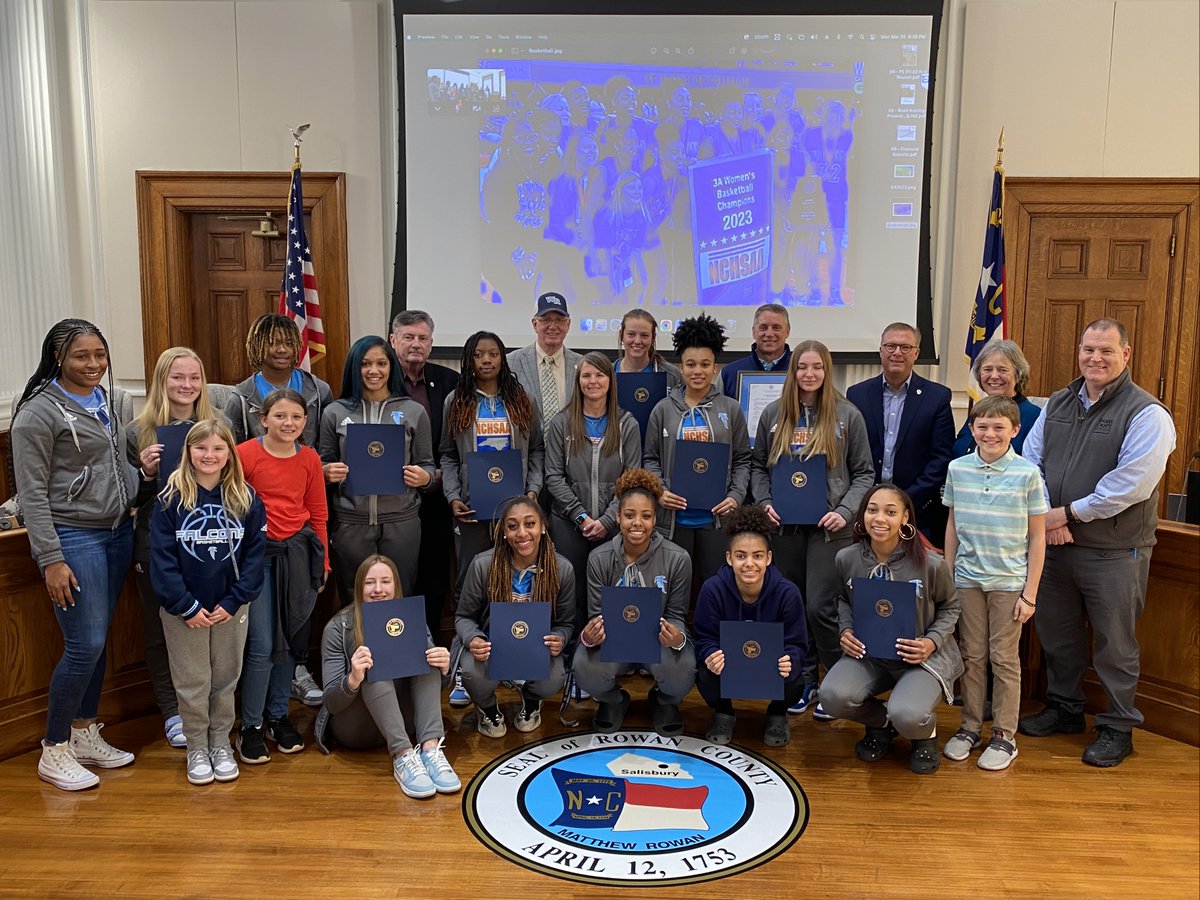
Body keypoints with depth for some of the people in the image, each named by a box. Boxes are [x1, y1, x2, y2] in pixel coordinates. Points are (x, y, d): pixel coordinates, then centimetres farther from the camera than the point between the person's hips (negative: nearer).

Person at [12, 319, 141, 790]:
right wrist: (51, 559, -16)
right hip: (73, 538, -7)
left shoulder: (105, 400, 10)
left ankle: (85, 733, 28)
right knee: (85, 645, -7)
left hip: (117, 532, 7)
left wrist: (142, 467, 3)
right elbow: (32, 492, -13)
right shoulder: (40, 411, -11)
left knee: (98, 640, 13)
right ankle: (54, 750, 11)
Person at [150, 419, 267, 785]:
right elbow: (162, 559, -9)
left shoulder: (246, 500, -3)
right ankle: (197, 749, 24)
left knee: (225, 680, 13)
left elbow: (254, 555, -3)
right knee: (192, 683, 8)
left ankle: (221, 745, 29)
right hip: (183, 611, -1)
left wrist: (233, 602, -11)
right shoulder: (171, 500, -7)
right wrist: (187, 607, -13)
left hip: (231, 610, 2)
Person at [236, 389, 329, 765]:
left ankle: (278, 716, 30)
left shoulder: (310, 459, 5)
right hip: (257, 554, -4)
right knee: (261, 645, -5)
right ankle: (250, 727, 13)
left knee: (290, 640, 12)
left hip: (298, 553, 4)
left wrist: (323, 562, 13)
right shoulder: (244, 454, -7)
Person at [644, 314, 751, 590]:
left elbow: (743, 460, 7)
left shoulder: (730, 409, 6)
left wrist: (736, 496, -7)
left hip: (716, 516, 0)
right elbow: (650, 458, 7)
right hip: (674, 516, 0)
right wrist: (659, 491, -10)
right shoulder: (663, 409, 5)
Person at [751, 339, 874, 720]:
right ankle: (804, 681, 25)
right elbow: (757, 465, 11)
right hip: (785, 524, 4)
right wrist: (765, 502, -4)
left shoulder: (847, 415, -2)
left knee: (820, 607, -7)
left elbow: (864, 473, 1)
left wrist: (845, 511, -12)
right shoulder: (773, 414, 5)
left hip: (828, 527, -3)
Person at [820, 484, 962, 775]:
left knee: (907, 716, -32)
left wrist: (933, 641, -14)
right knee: (833, 696, -27)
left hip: (922, 656, -3)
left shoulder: (930, 564, -14)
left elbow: (949, 607, 3)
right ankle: (881, 721, 11)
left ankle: (925, 730, 12)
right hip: (868, 653, 3)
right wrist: (846, 630, -5)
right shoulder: (846, 559, -6)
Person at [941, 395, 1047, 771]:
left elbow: (1037, 536, -4)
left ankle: (1004, 735, 19)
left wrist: (1030, 592, -6)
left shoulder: (1027, 473, -8)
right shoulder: (957, 469, 0)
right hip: (967, 578, 2)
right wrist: (946, 576, 6)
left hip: (1009, 581, -2)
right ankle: (970, 727, 23)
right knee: (971, 655, 11)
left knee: (1005, 658, 7)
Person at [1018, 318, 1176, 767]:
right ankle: (1064, 708, 36)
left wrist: (1069, 513, -17)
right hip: (1054, 544, 6)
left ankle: (1117, 728, 23)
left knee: (1115, 643, 6)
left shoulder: (1146, 414, -11)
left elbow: (1132, 482, -21)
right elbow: (1030, 460, 6)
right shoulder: (1058, 403, 8)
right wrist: (1043, 515, -8)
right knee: (1056, 633, 17)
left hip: (1113, 552, -6)